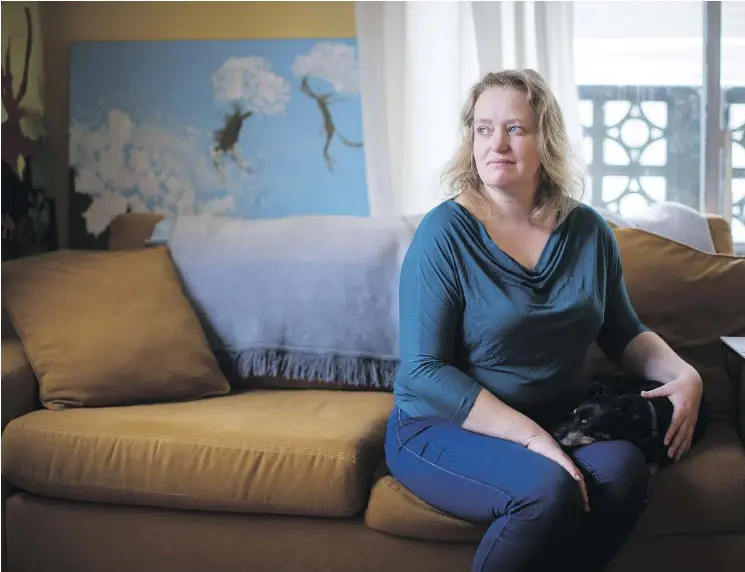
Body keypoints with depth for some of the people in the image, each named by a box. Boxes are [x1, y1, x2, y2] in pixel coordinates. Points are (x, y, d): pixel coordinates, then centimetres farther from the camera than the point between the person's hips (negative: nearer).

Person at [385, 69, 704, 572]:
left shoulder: (588, 229, 4)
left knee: (623, 468, -27)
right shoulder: (445, 233, -11)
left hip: (560, 420, 4)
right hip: (444, 428, -4)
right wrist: (529, 435, -23)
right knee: (547, 490, -32)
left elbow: (624, 333, 17)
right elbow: (424, 370, -15)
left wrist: (683, 374, -4)